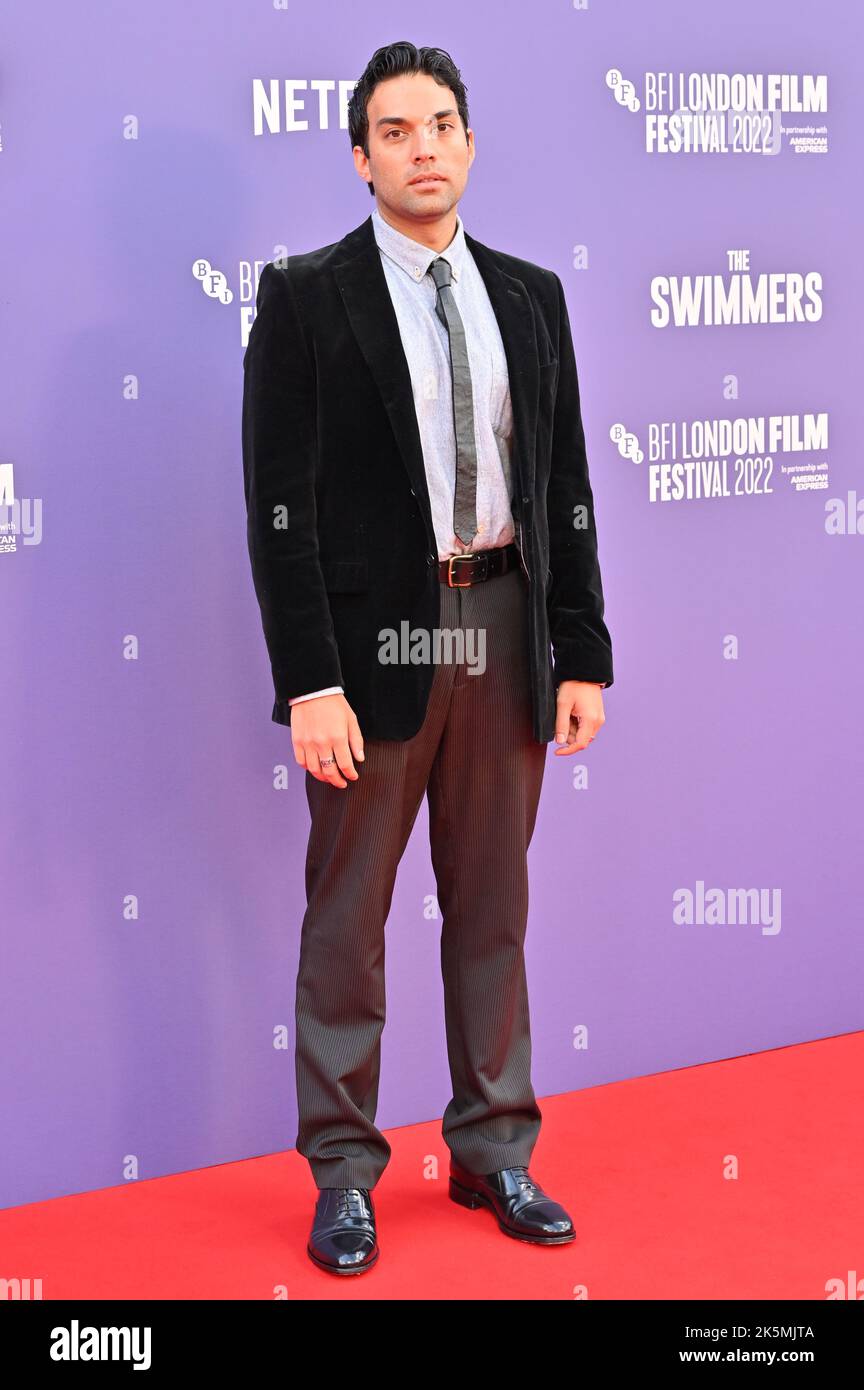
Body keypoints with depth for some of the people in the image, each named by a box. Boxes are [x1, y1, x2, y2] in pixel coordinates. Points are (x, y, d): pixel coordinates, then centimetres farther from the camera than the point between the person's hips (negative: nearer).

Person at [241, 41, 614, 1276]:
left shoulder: (531, 297, 10)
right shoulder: (305, 296, -3)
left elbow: (566, 490, 10)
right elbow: (279, 507, -9)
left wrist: (584, 654, 5)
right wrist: (308, 682, -15)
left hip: (505, 636, 4)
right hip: (374, 638, -4)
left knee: (494, 909, 13)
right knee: (347, 919, 5)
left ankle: (494, 1151, 27)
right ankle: (344, 1172, 18)